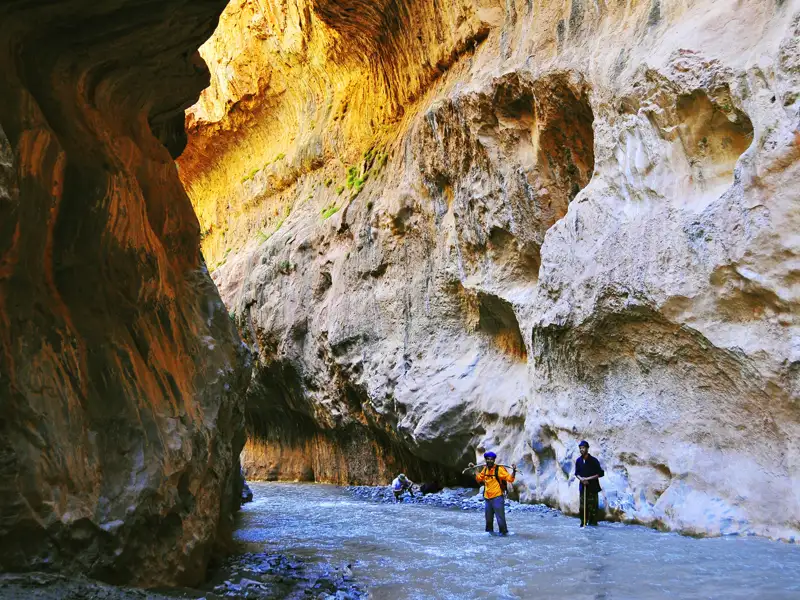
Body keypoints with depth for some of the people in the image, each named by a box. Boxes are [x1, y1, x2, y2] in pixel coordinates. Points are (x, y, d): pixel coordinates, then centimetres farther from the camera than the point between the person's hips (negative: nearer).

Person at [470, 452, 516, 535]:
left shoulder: (499, 469, -11)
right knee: (488, 516, 16)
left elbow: (510, 479, -15)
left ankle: (503, 531, 5)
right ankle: (489, 531, 32)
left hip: (497, 497, -6)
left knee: (500, 516, -8)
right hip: (487, 498, 6)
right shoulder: (485, 469, 8)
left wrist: (514, 471, -29)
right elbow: (479, 478, 24)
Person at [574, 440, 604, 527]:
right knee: (582, 506, 3)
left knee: (592, 506, -5)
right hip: (583, 486, 4)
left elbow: (600, 474, -9)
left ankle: (593, 522, 4)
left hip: (592, 487, -4)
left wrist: (588, 478, -16)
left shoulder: (593, 460, -9)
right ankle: (583, 522, 14)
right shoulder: (578, 460, 4)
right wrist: (581, 478, -10)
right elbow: (577, 473, 12)